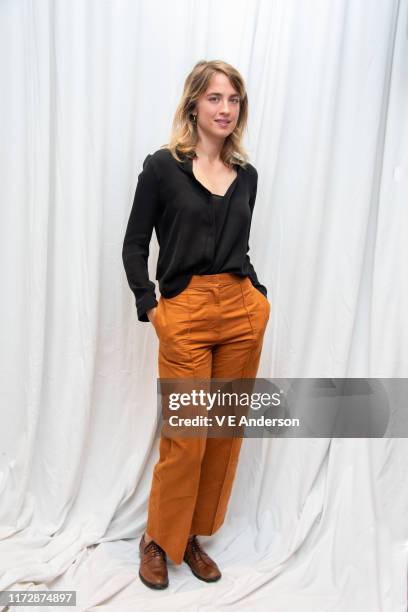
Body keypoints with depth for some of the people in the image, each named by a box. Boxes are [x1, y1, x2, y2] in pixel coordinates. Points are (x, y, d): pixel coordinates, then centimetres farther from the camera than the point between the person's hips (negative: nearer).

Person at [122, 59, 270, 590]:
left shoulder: (246, 175, 13)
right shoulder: (162, 166, -1)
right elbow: (134, 246, 1)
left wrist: (259, 295, 7)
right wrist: (149, 308, -7)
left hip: (245, 311, 5)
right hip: (185, 313, -5)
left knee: (226, 432, 10)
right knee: (185, 439, 0)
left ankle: (194, 536, 31)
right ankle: (157, 540, 27)